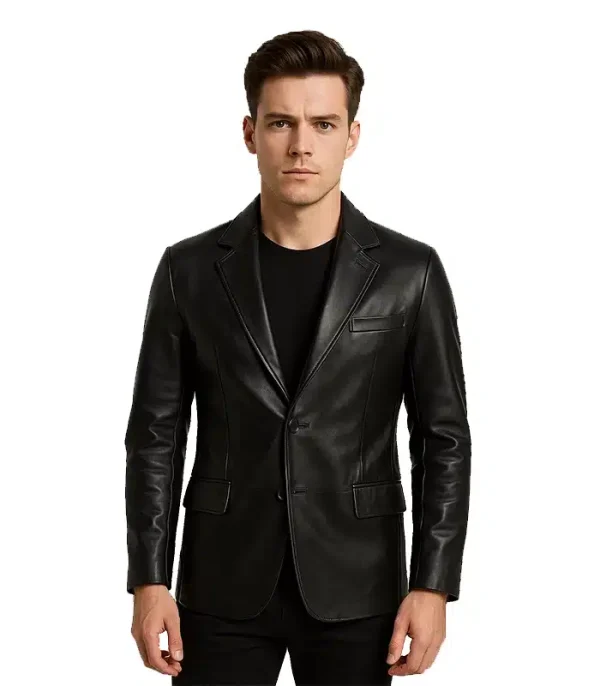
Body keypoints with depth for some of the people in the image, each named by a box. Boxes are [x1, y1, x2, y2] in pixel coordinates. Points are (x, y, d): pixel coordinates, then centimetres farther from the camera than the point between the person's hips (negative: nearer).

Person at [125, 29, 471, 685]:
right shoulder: (190, 269, 0)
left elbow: (443, 439, 0)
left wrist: (433, 586, -6)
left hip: (355, 589, 0)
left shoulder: (410, 272, -2)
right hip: (224, 586, 1)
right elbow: (156, 435, 3)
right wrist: (148, 581, -2)